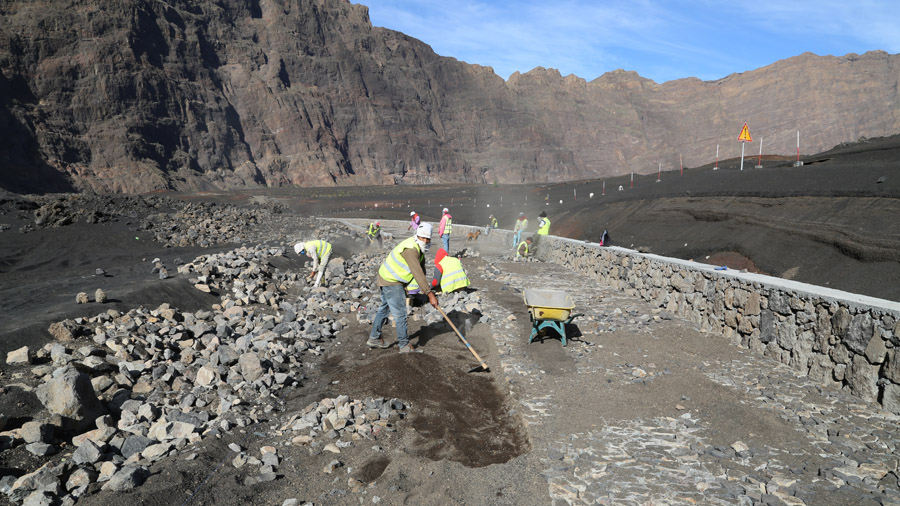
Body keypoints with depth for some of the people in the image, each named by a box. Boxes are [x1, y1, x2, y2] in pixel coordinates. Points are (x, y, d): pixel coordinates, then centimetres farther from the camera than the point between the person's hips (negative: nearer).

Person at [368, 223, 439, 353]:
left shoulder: (419, 248, 4)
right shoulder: (410, 249, -29)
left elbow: (421, 269, 13)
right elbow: (417, 274, -35)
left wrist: (425, 289, 14)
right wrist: (430, 294, -37)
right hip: (391, 282, -11)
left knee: (384, 308, 21)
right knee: (400, 313, -4)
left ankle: (374, 338, 34)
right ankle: (404, 345, 5)